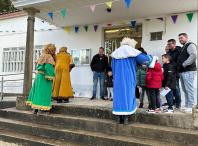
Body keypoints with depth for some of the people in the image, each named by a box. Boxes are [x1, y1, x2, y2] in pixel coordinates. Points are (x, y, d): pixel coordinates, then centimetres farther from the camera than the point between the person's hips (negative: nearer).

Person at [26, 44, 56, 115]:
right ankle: (41, 110, -3)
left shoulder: (43, 56, 15)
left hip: (39, 75, 9)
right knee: (43, 93, -5)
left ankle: (35, 109, 17)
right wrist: (50, 77, -21)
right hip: (44, 77, -9)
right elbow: (48, 66, -24)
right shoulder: (49, 57, -12)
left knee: (38, 92, 11)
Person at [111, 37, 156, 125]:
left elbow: (112, 66, 16)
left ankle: (119, 118, 11)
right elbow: (144, 58, 0)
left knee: (118, 94, 8)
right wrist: (151, 58, 20)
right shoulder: (132, 52, -4)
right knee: (128, 95, 1)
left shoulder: (115, 54, 10)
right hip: (128, 79, -4)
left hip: (118, 79, 5)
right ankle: (126, 119, 3)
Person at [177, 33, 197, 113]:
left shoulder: (190, 45, -5)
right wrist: (179, 66, 16)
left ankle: (190, 107, -3)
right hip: (182, 72, 10)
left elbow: (193, 56, -21)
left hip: (188, 71, -10)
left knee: (189, 89, -7)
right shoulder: (183, 48, 25)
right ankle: (186, 105, 20)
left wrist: (184, 64, -18)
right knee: (185, 90, 12)